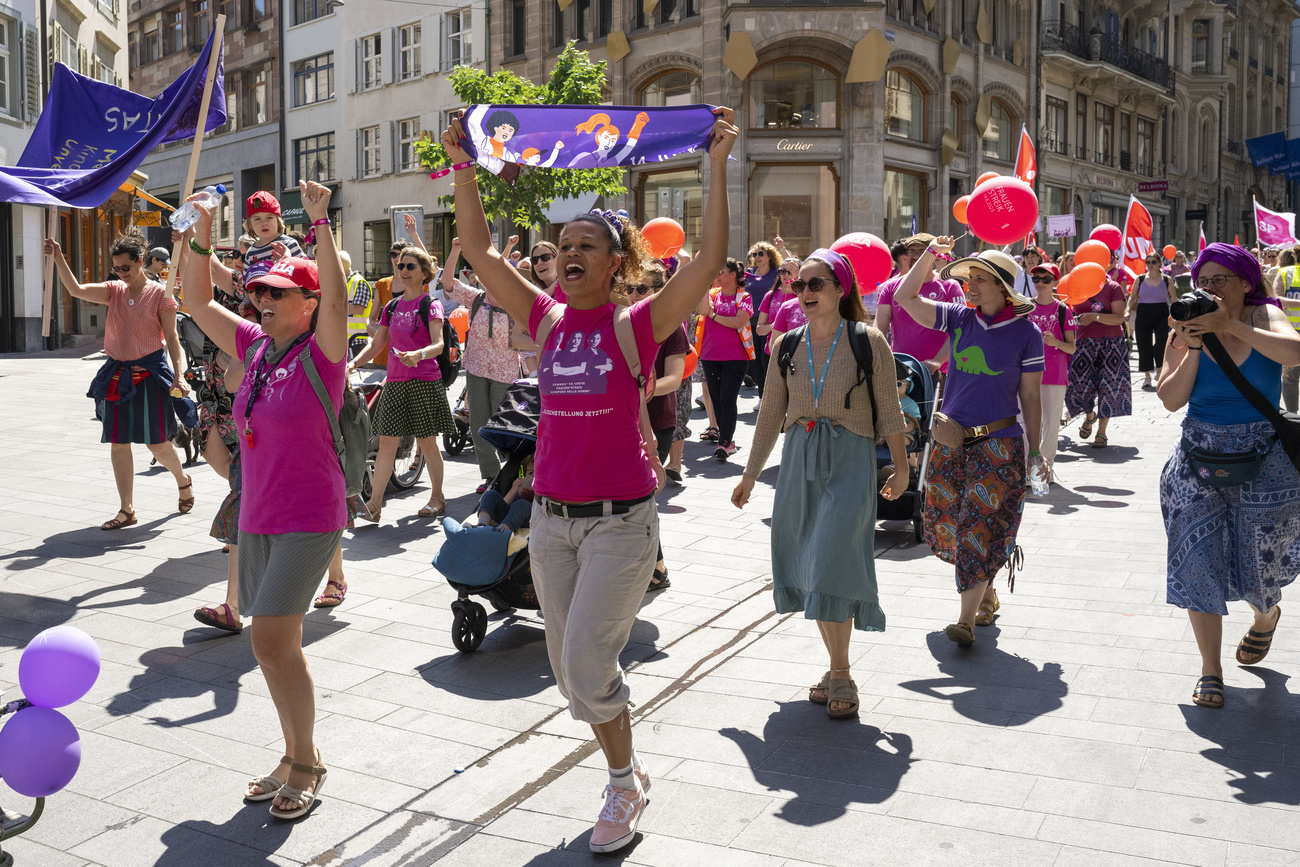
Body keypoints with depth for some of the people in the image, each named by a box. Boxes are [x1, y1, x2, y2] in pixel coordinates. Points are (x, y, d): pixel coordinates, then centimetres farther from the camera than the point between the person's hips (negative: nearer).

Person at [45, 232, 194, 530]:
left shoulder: (160, 293, -4)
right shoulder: (114, 291, 8)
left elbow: (171, 338, -5)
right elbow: (76, 289, -5)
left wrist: (179, 375, -13)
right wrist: (58, 258, -15)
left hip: (149, 373, -5)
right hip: (117, 373, 5)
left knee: (156, 441, -2)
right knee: (118, 443, 4)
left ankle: (183, 481, 29)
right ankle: (127, 510, 12)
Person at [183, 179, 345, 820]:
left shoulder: (321, 353, -11)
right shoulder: (255, 346, 8)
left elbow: (336, 296, -28)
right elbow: (199, 302, 15)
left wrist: (320, 222, -32)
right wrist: (201, 238, 5)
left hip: (309, 520, -7)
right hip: (256, 519, 7)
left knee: (271, 639, -13)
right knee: (276, 644, 13)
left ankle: (307, 762, 4)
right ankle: (294, 756, 27)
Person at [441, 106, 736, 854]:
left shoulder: (638, 324, -7)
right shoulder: (547, 320, 6)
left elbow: (711, 259, -19)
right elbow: (480, 250, 7)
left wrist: (718, 163, -21)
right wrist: (464, 168, 4)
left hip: (620, 518, -6)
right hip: (551, 517, 6)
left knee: (587, 664, -8)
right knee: (570, 670, 14)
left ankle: (622, 783, 19)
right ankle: (631, 770, 36)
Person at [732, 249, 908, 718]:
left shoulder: (868, 341, -5)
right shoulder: (787, 345, 6)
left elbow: (889, 413, 1)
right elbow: (770, 415, 11)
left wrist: (901, 469, 6)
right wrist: (750, 475, 12)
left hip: (850, 462, -4)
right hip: (799, 462, 5)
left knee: (831, 568, -11)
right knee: (807, 569, 7)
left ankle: (841, 677, 5)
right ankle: (836, 669, 23)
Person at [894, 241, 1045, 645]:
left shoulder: (1026, 332, -3)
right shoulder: (958, 319, 5)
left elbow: (1030, 395, 1)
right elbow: (905, 297, -1)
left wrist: (1035, 451, 2)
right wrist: (929, 255, -10)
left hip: (998, 442, -4)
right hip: (951, 439, 4)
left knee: (982, 526, -8)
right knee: (948, 522, 10)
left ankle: (967, 618, -4)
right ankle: (986, 598, 30)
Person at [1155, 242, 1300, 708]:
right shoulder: (1187, 331, -1)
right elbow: (1170, 399, -10)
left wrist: (1229, 326, -27)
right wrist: (1193, 347, -18)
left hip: (1262, 461, -1)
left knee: (1258, 563, 10)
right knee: (1199, 562, -1)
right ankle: (1210, 671, 12)